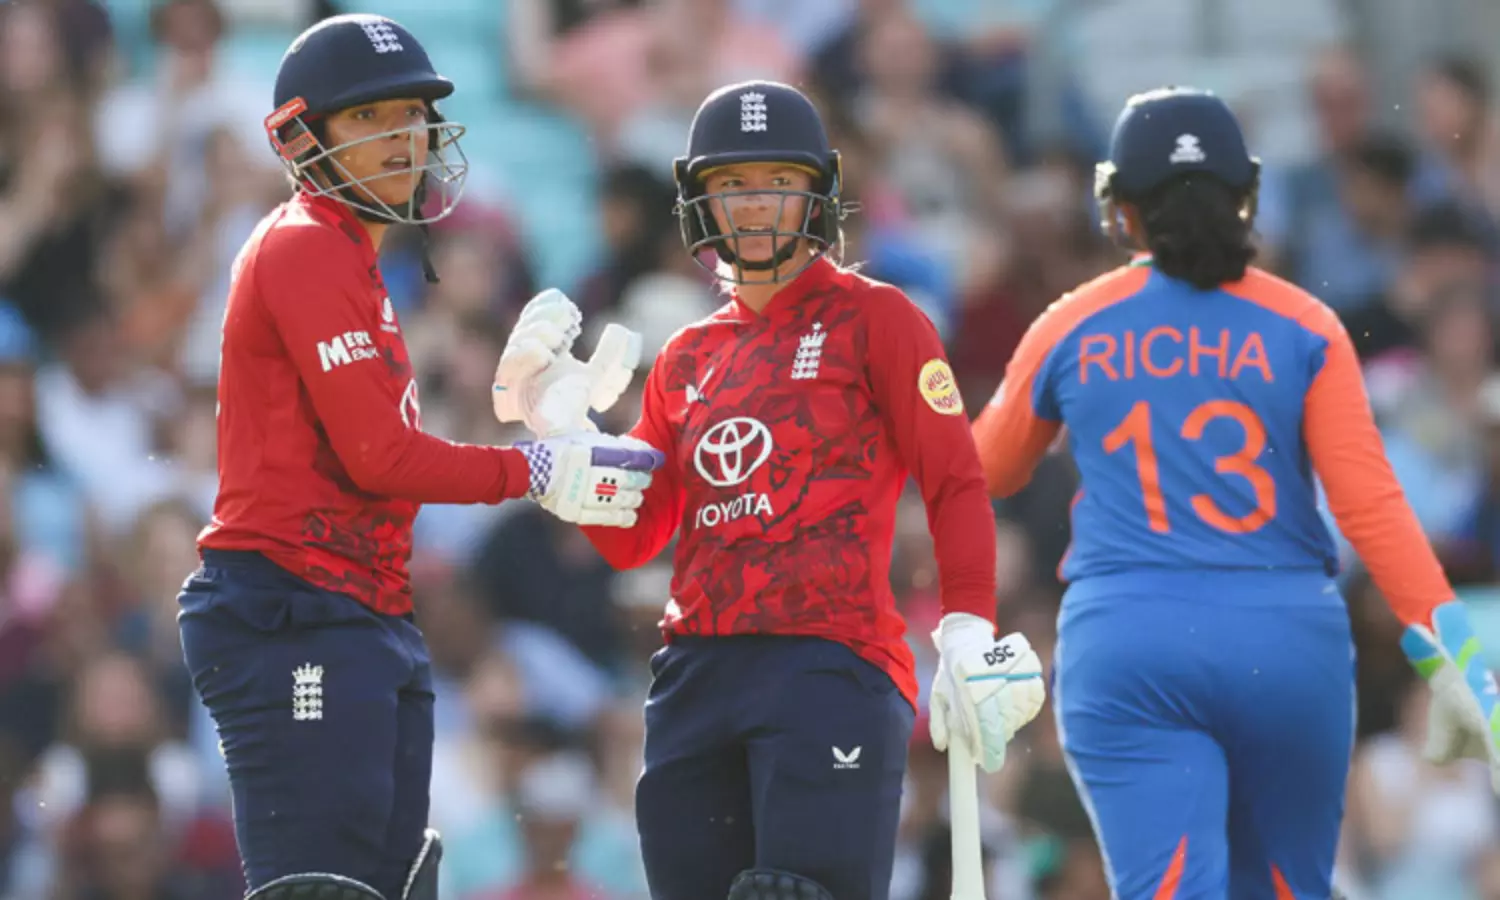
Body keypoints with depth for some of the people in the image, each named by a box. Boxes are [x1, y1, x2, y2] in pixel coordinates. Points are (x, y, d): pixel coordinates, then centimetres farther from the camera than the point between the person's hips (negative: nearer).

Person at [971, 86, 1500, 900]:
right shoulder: (1302, 327, 2)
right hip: (1287, 646, 1)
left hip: (1124, 646, 0)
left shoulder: (1071, 330, 5)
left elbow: (986, 473, 20)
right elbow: (1370, 506, -7)